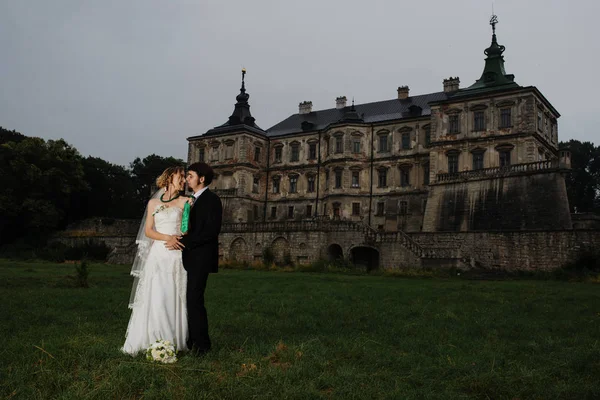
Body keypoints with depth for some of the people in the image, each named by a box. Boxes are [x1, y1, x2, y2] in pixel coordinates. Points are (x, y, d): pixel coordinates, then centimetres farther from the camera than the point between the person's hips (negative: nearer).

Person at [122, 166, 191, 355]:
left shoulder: (184, 202, 9)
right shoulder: (153, 203, 13)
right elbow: (148, 231, 6)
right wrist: (167, 237, -10)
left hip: (177, 256, -1)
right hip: (158, 256, 1)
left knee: (174, 299, -2)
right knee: (155, 298, -5)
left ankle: (174, 341, 4)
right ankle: (151, 340, 3)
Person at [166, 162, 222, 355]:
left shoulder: (212, 200, -7)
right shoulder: (191, 200, 19)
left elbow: (211, 231, -17)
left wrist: (183, 241, -18)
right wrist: (178, 240, -1)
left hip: (201, 258, -8)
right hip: (188, 256, 8)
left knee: (194, 299, -9)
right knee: (189, 299, 7)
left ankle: (201, 343, 0)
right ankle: (192, 340, 14)